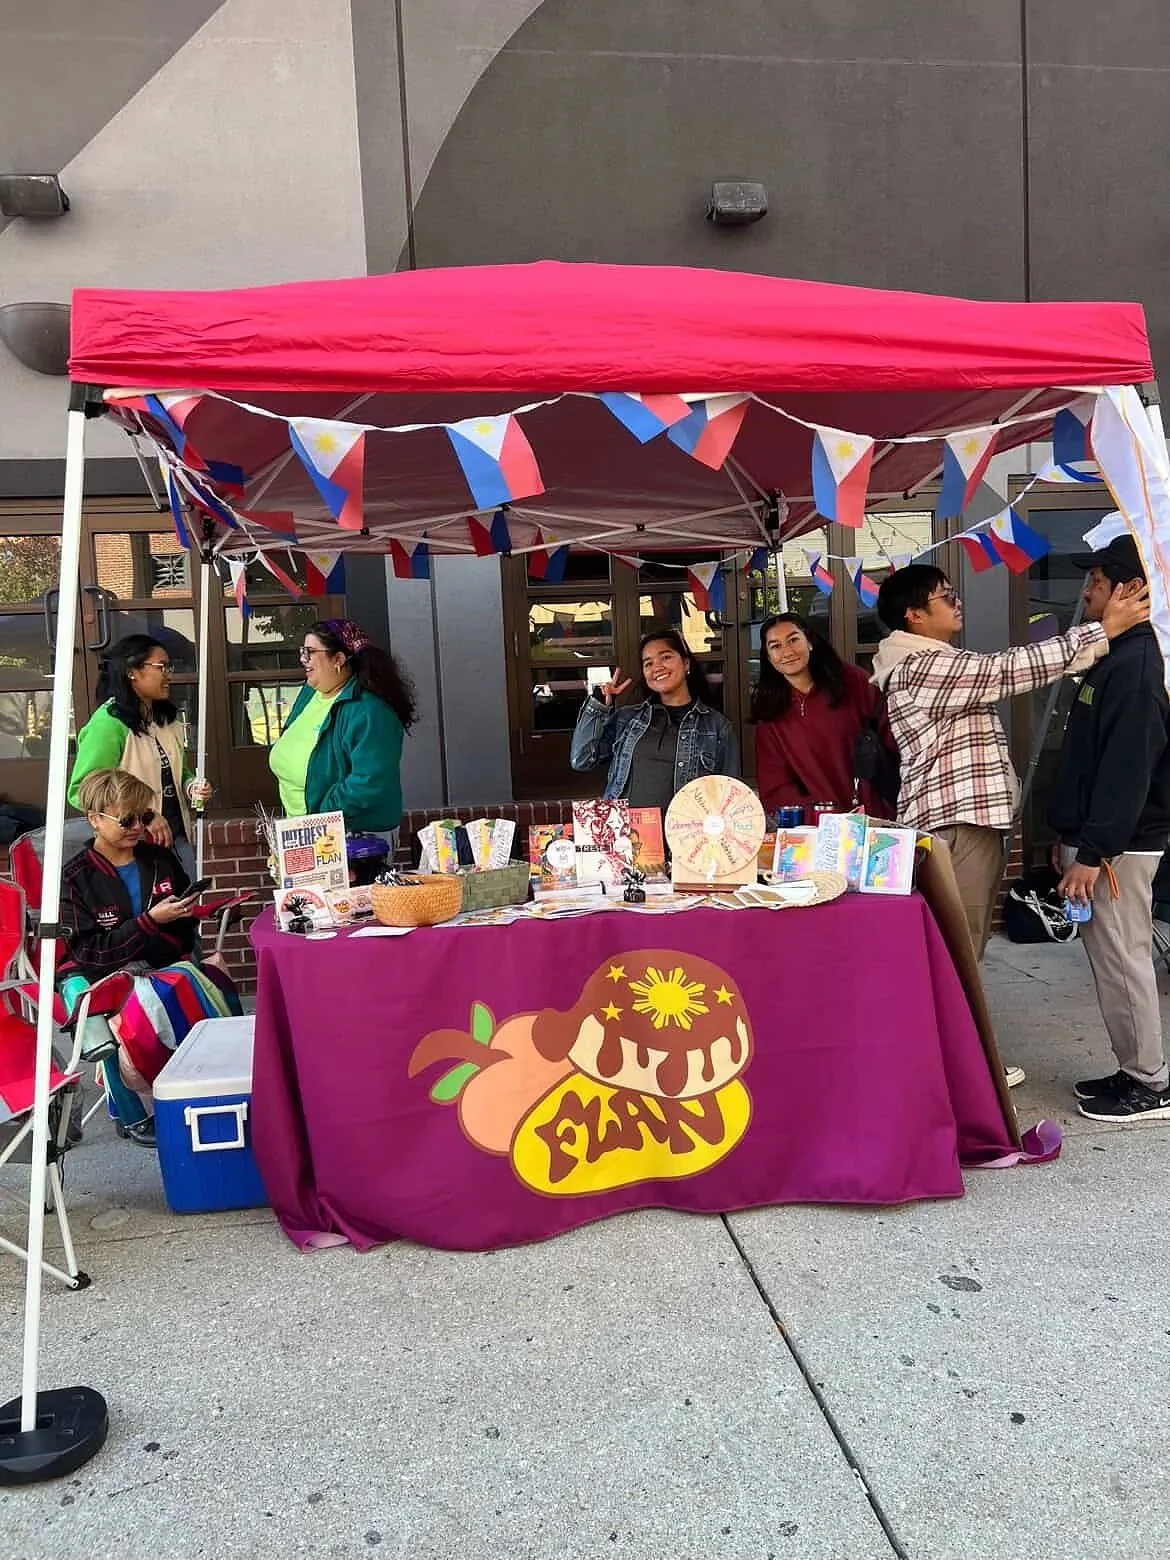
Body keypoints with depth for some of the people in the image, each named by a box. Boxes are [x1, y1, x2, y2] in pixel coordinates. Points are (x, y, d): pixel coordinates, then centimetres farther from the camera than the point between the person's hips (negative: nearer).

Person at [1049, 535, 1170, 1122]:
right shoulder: (1113, 657, 15)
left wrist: (1093, 853, -23)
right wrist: (1068, 835, 20)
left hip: (1119, 845, -10)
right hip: (1095, 837, 10)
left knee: (1122, 959, -2)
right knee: (1109, 956, 15)